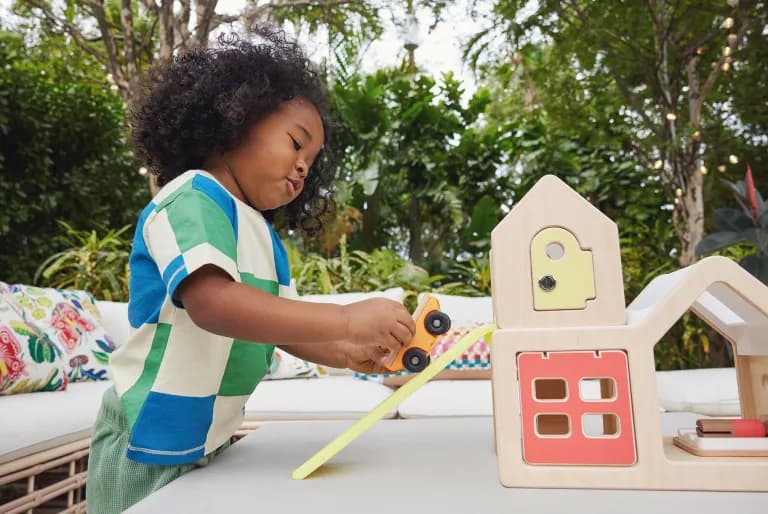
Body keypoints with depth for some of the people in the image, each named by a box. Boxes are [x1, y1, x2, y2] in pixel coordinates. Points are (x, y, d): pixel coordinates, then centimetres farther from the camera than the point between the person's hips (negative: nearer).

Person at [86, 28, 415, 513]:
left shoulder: (266, 239, 8)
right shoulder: (192, 197, -18)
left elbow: (284, 324, 8)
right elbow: (211, 303, -33)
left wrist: (349, 353, -9)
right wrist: (346, 321, -37)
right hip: (152, 443, -8)